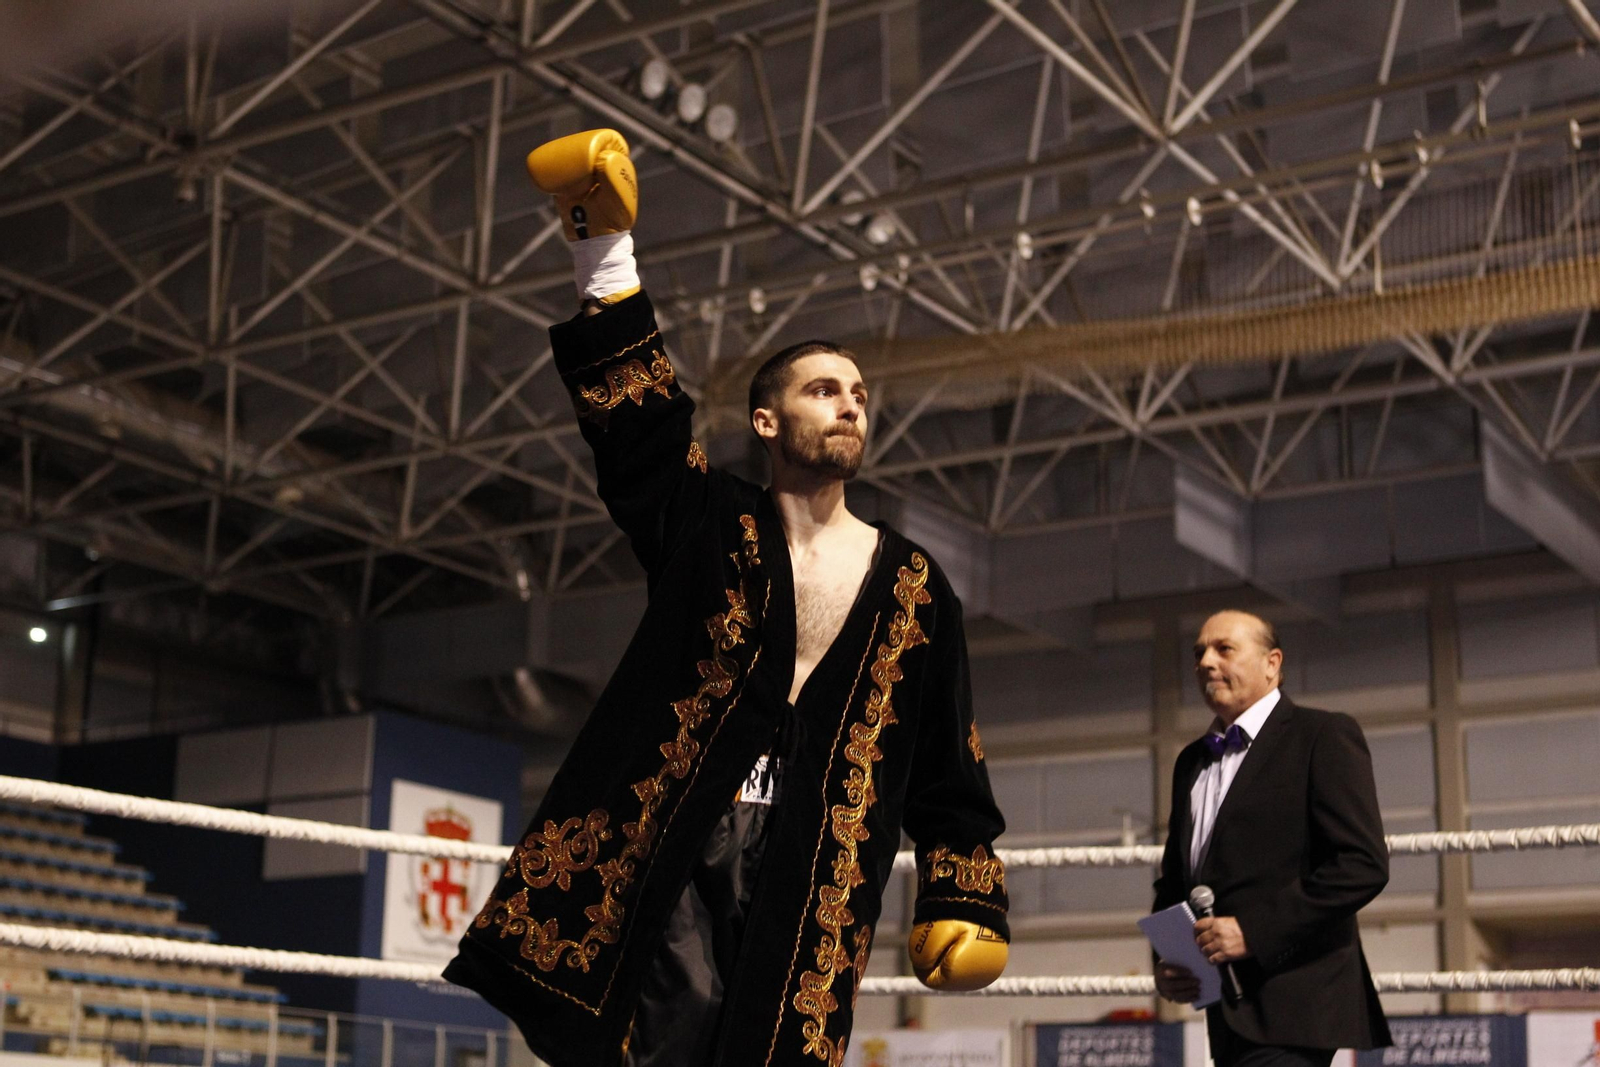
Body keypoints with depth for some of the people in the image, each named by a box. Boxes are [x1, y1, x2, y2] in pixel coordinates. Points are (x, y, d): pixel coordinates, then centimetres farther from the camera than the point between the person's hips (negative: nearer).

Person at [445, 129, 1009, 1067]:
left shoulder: (911, 584, 14)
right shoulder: (713, 526, 12)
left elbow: (949, 759, 15)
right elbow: (637, 415, -1)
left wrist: (963, 899, 7)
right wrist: (606, 253, -10)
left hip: (817, 862, 2)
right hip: (677, 839, -1)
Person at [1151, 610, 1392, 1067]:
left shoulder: (1324, 735, -2)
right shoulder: (1191, 762, 20)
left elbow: (1364, 864, -12)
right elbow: (1174, 878, 25)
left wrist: (1254, 930, -18)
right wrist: (1166, 963, 5)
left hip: (1290, 1005, -7)